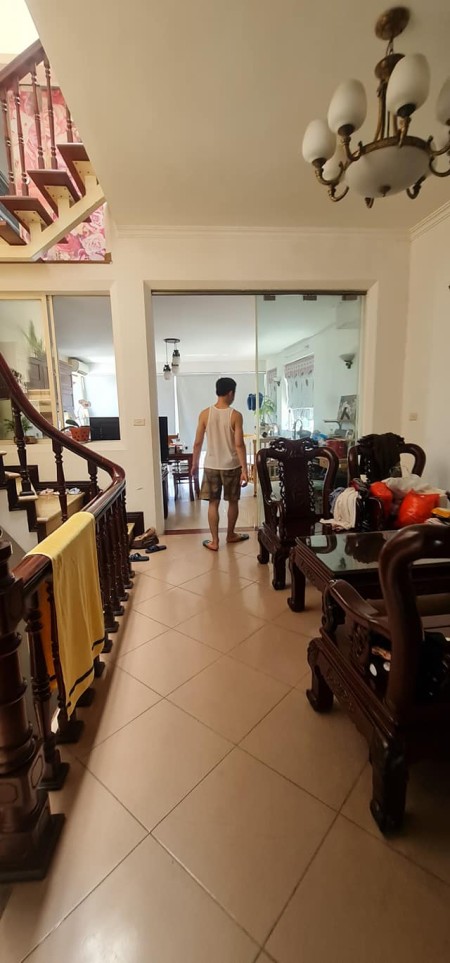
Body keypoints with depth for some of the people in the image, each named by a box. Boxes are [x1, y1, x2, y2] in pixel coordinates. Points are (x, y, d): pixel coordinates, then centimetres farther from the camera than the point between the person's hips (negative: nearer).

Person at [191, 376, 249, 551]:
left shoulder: (205, 414, -4)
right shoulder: (235, 415, -11)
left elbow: (198, 443, -2)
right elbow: (239, 445, -14)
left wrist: (194, 464, 10)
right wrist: (244, 469, -11)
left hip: (211, 466, 2)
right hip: (231, 466, -2)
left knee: (213, 503, 8)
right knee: (233, 501, 16)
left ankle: (214, 541, 12)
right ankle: (231, 535, 32)